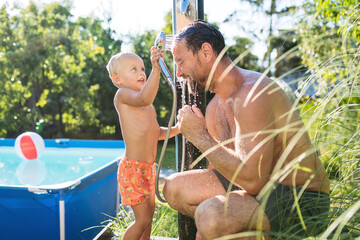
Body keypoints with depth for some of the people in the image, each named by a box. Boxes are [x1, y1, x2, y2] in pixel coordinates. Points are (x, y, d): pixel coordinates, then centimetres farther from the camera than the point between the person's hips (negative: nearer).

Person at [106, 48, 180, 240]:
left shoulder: (148, 107, 16)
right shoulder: (122, 94, -11)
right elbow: (144, 98, -33)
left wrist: (176, 129, 8)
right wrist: (156, 69, -42)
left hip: (148, 167, 9)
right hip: (133, 168, -9)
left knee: (149, 215, 18)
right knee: (143, 219, -5)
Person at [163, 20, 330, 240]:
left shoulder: (253, 93, -24)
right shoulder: (214, 108, 7)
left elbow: (253, 180, -30)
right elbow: (218, 170, 13)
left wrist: (200, 137, -21)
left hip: (301, 199, -9)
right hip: (264, 185, 9)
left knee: (210, 215, -33)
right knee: (174, 187, 6)